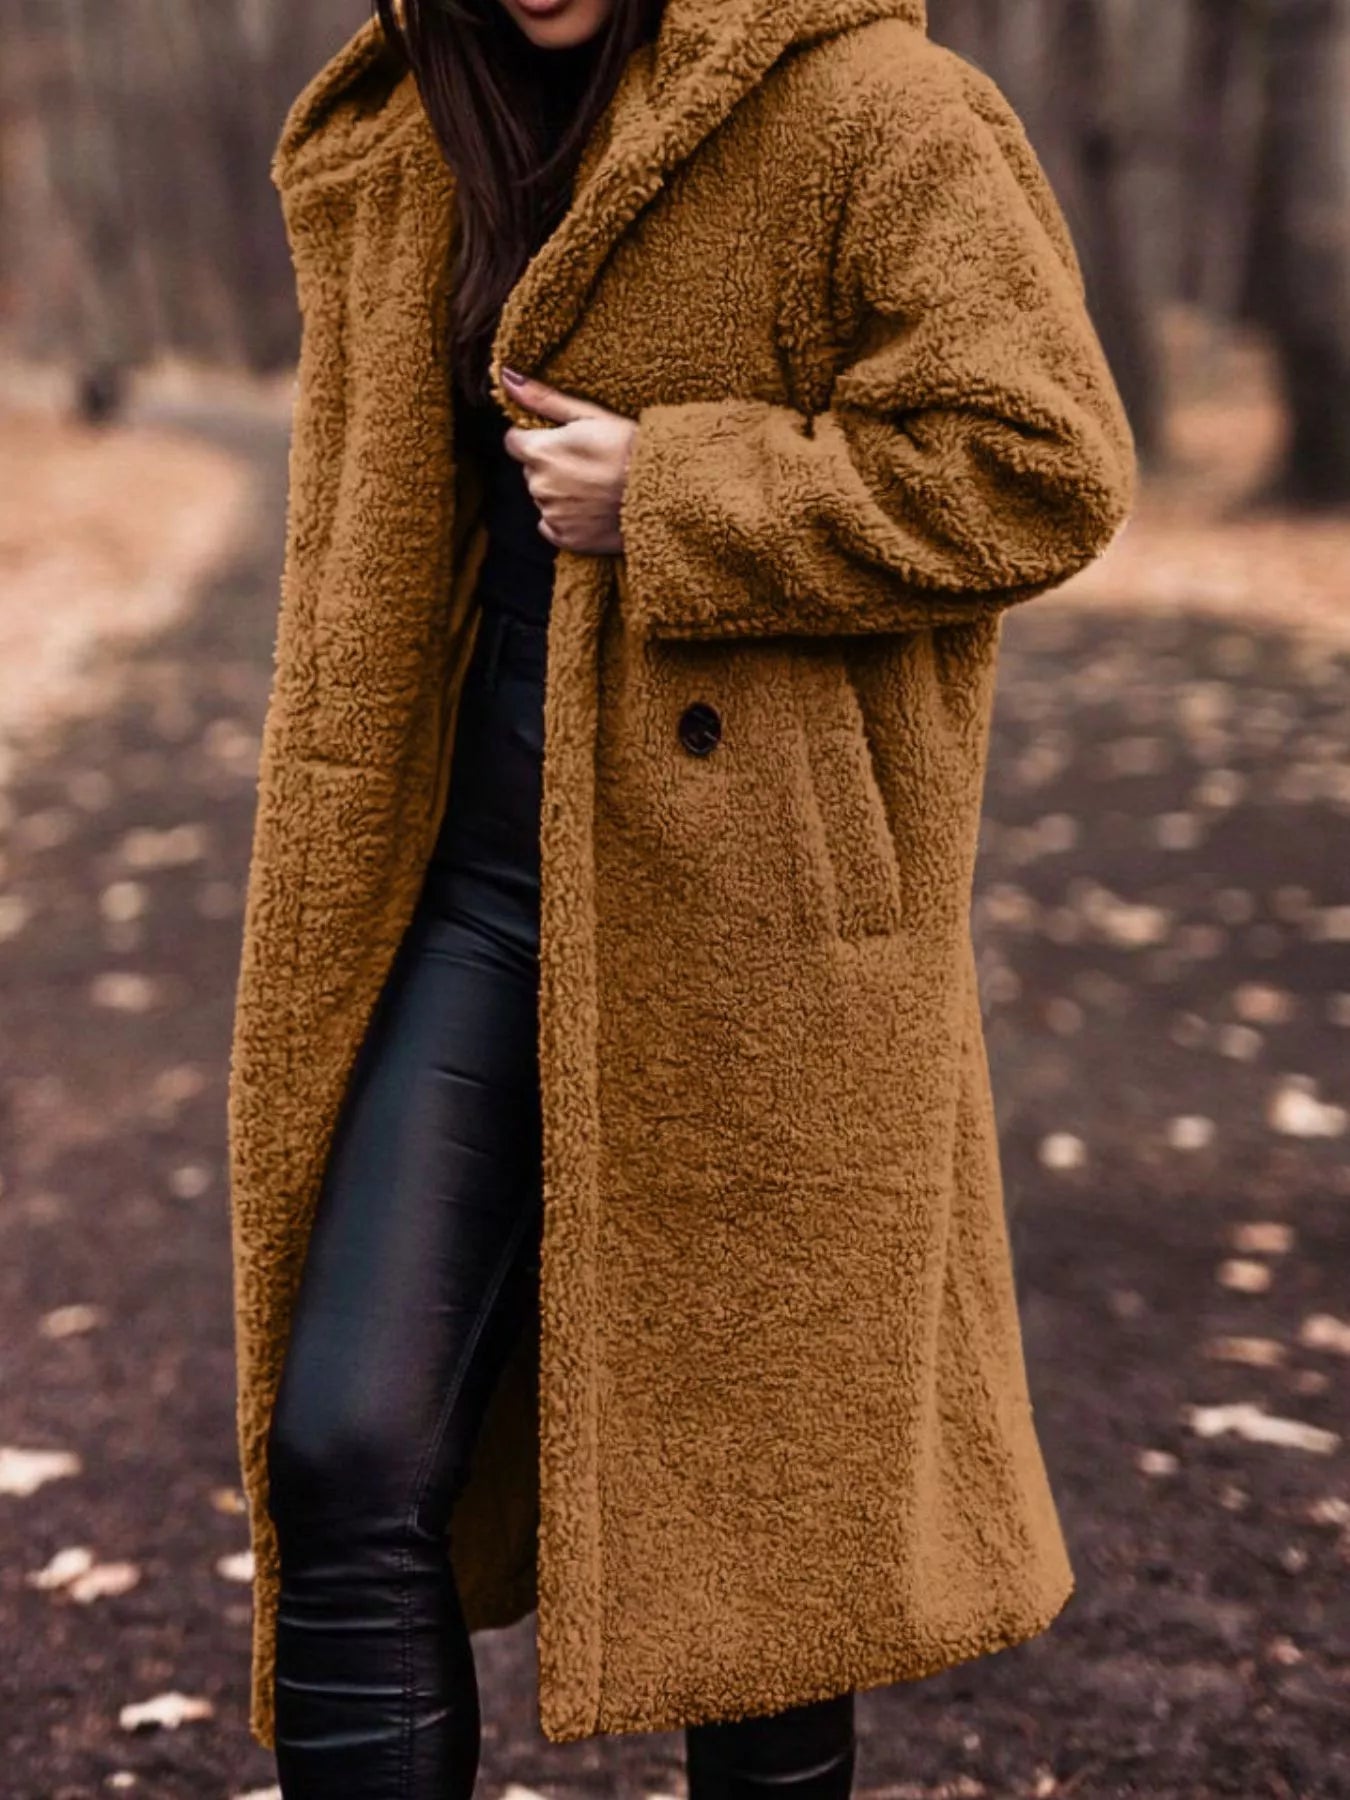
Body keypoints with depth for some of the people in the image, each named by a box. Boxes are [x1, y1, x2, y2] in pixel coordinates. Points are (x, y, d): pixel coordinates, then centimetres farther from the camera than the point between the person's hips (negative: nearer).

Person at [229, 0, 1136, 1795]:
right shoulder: (438, 147, 12)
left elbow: (1047, 466, -15)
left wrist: (668, 498, -17)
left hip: (747, 900, -5)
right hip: (487, 887, 5)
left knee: (752, 1488, 8)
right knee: (344, 1458, -2)